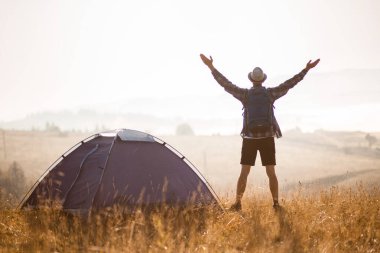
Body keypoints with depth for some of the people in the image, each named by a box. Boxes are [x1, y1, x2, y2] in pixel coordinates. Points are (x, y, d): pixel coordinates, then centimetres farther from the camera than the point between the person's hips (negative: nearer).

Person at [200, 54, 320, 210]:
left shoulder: (245, 94, -1)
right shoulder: (270, 93, 0)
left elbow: (225, 83, -2)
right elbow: (290, 84, 2)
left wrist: (211, 68, 3)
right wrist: (306, 70, 8)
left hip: (249, 138, 0)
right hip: (267, 138, 0)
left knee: (244, 173, 4)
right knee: (271, 173, 5)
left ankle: (238, 203, 0)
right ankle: (276, 204, 3)